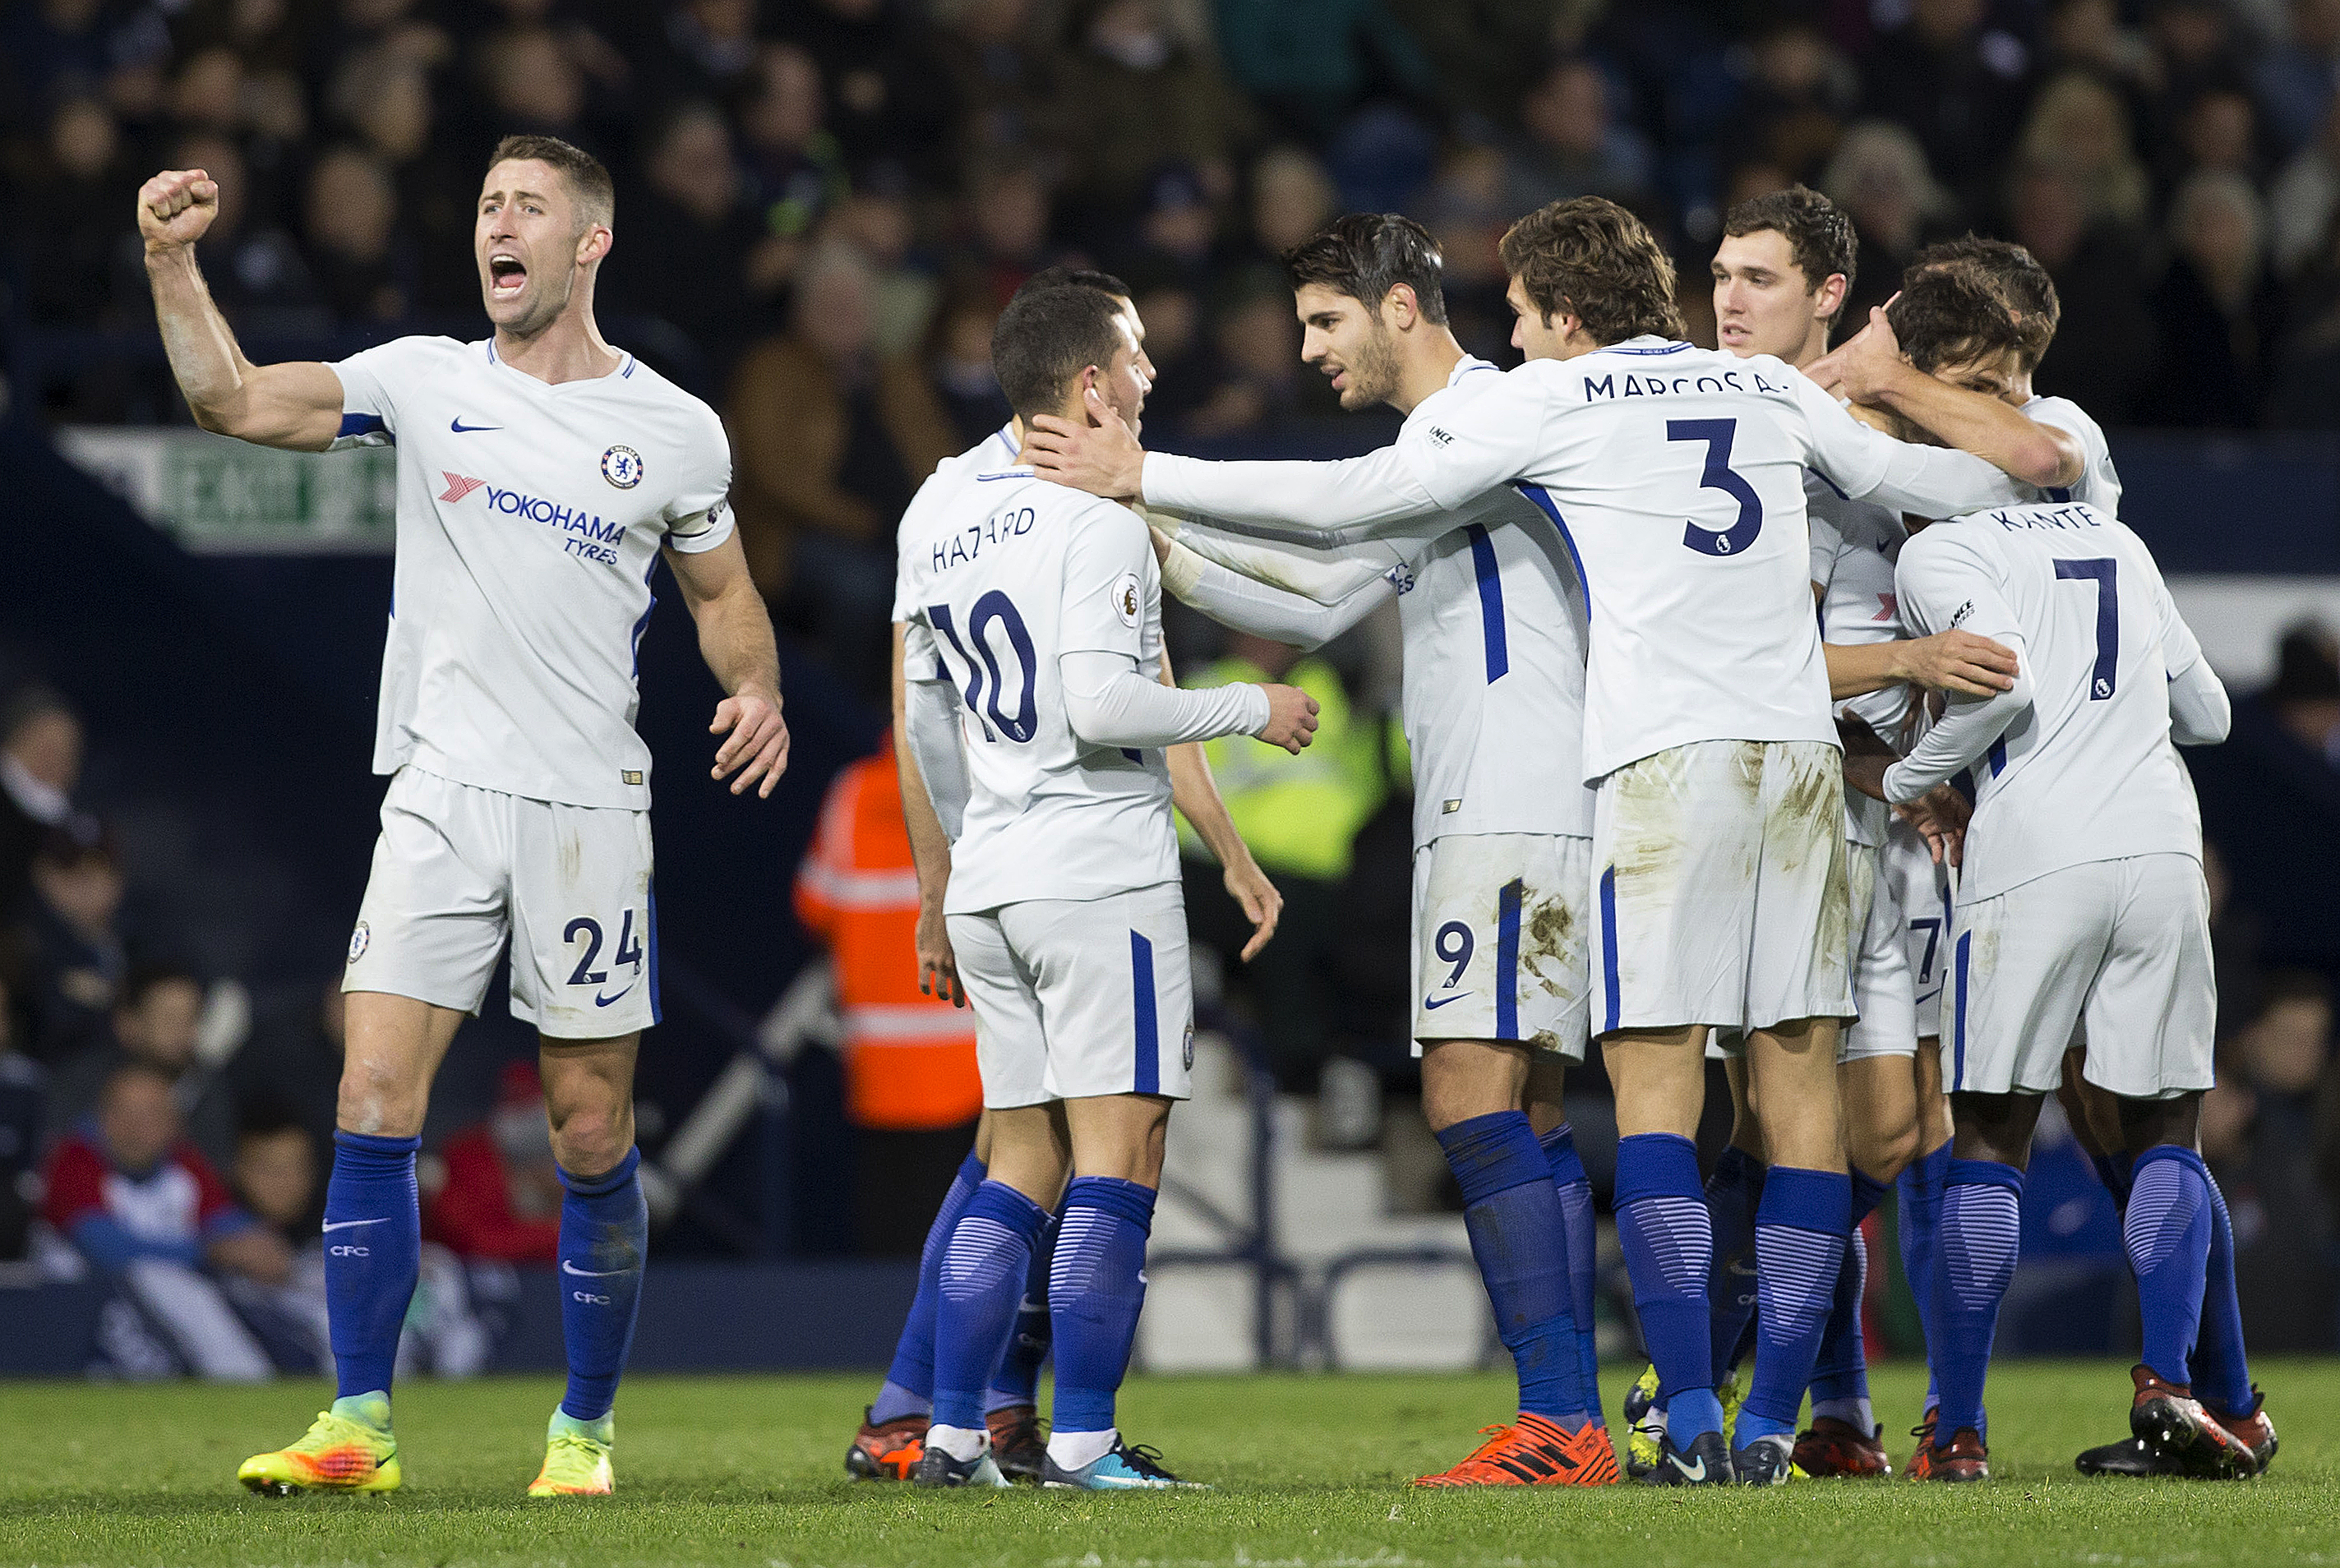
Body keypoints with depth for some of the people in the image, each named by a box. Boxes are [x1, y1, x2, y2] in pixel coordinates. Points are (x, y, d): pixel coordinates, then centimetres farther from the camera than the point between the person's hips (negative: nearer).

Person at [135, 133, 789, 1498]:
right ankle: (359, 1428, -5)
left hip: (592, 809, 0)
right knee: (375, 1105, -9)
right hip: (441, 795, 0)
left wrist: (758, 692, -1)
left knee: (595, 1139, 2)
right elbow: (233, 401, -4)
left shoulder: (674, 429, 5)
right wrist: (174, 262, -16)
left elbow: (722, 591, 18)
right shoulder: (426, 382, 5)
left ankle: (585, 1430, 16)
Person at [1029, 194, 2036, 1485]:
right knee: (1800, 1087, 4)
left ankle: (1694, 1423, -14)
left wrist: (1141, 476, 8)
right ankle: (1771, 1427, 2)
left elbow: (1353, 498, 1)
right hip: (1799, 748, 5)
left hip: (1668, 757, -5)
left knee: (1654, 1083, -4)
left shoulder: (1550, 401, 3)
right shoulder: (1769, 390, 17)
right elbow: (1911, 478, 32)